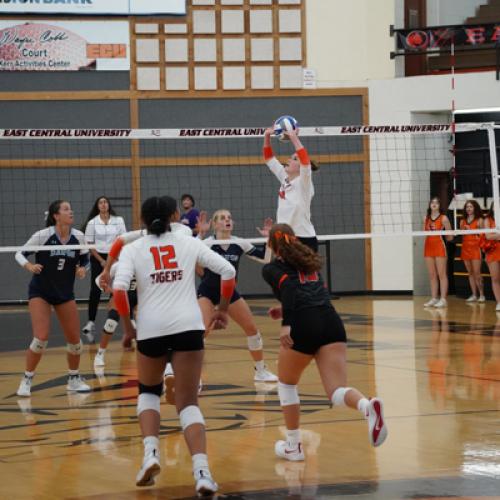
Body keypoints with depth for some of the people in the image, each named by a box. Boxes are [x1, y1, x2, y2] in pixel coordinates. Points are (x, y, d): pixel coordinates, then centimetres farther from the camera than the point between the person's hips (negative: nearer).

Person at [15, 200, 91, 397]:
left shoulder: (78, 237, -7)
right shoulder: (43, 235, -17)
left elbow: (84, 258, 8)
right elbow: (20, 254, -9)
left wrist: (81, 268, -12)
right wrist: (29, 266, -28)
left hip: (65, 292, 4)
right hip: (40, 292, -4)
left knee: (74, 339, 4)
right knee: (41, 338, -17)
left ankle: (74, 379, 26)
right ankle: (27, 380, 0)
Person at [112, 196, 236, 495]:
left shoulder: (133, 249, 7)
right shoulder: (189, 243, 11)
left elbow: (119, 288, -9)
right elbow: (228, 271, 5)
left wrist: (128, 325, 3)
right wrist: (223, 310, 16)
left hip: (151, 328, 0)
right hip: (188, 326, 0)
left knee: (149, 391, 26)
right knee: (188, 403, 5)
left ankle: (151, 453, 3)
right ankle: (202, 470, -17)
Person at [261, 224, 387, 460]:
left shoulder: (272, 268, 14)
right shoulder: (309, 263, 31)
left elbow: (289, 288, -8)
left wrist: (286, 324, -19)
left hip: (303, 326, -4)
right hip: (331, 320, 4)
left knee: (287, 384, 23)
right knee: (337, 392, -6)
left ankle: (293, 445, 27)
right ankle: (368, 406, -40)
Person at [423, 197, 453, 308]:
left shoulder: (443, 218, -3)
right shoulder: (426, 218, 12)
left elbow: (449, 236, -1)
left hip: (439, 246, -5)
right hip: (428, 247, 5)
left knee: (442, 274, -6)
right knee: (432, 275, 7)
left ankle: (443, 299, -6)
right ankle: (434, 298, 10)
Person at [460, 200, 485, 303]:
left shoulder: (479, 220, 0)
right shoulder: (463, 221, 13)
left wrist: (471, 230, -13)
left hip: (475, 248, -5)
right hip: (465, 248, 5)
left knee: (477, 273, -9)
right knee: (470, 273, 6)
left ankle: (481, 295, -2)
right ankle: (474, 295, 10)